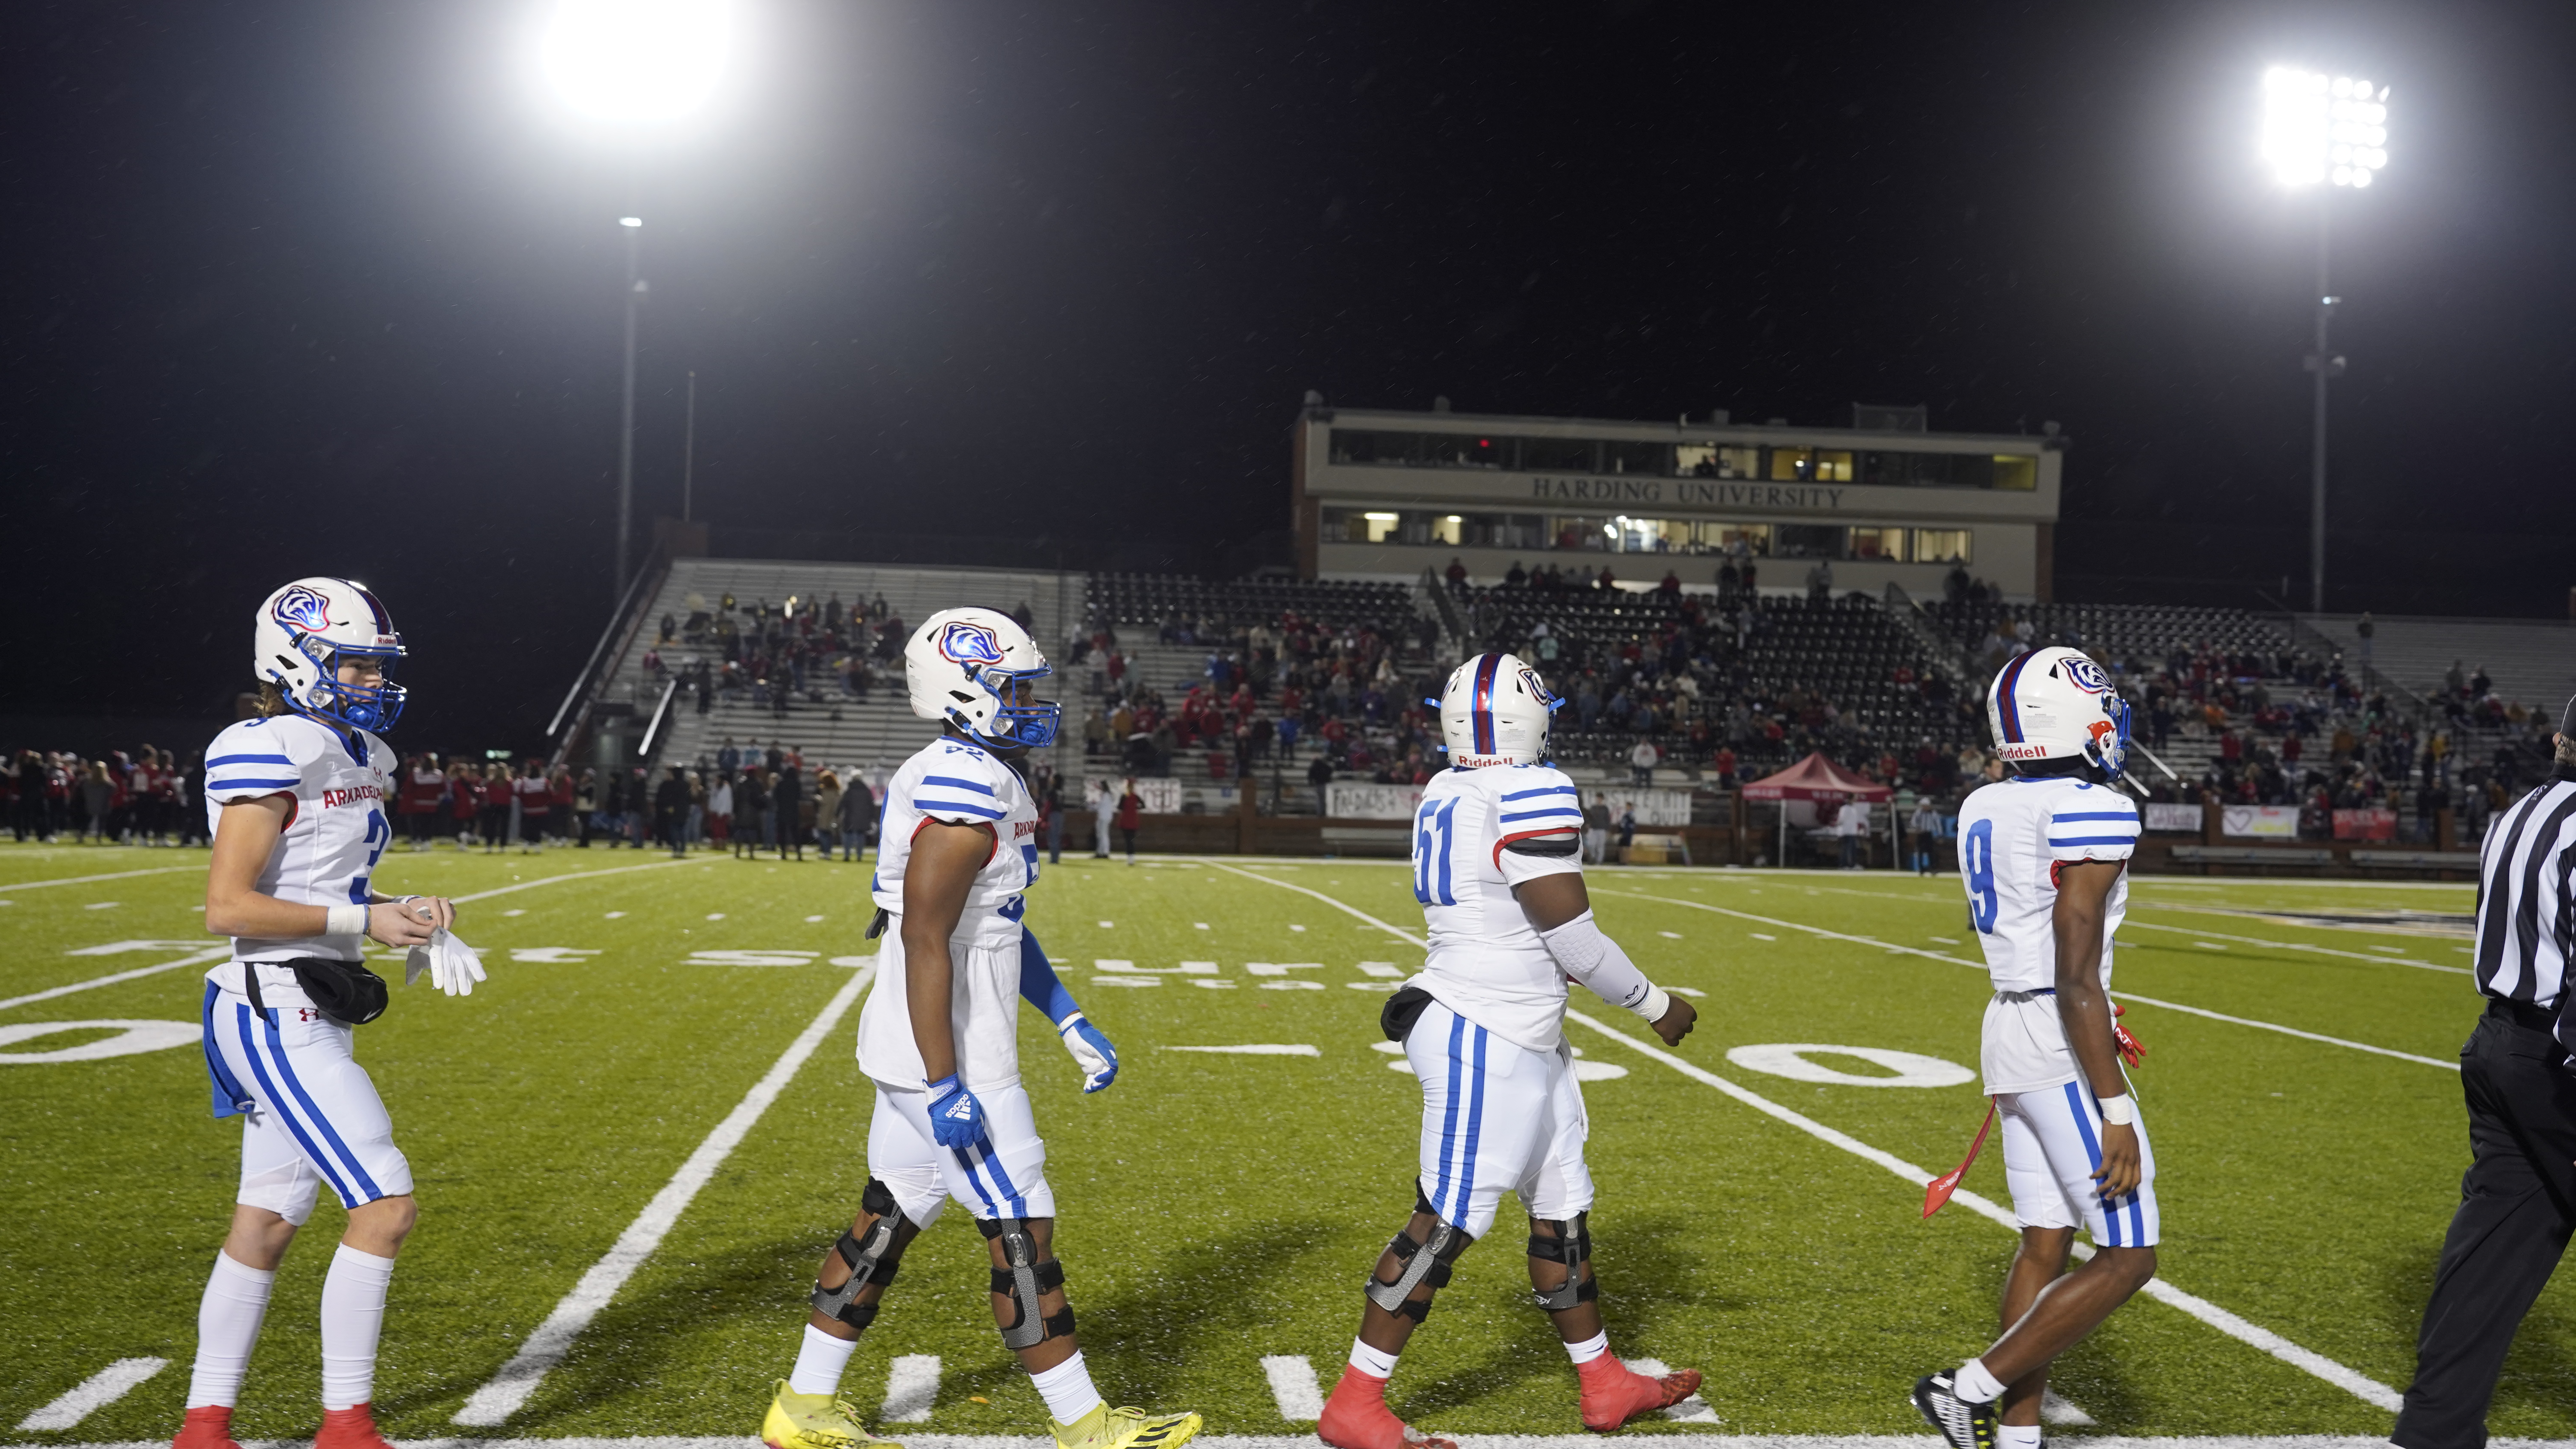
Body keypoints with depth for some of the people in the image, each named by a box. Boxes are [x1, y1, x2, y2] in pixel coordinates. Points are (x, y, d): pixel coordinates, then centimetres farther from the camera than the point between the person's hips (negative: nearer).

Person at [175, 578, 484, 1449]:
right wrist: (364, 922, -19)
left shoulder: (357, 756, 13)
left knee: (267, 1220, 15)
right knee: (386, 1206, -10)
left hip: (315, 1015, 10)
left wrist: (407, 917, 4)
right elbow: (227, 907, -20)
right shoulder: (271, 755, -16)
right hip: (278, 1014, -10)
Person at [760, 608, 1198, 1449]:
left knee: (886, 1223, 16)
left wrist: (1070, 1023, 19)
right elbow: (926, 946, -24)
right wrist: (946, 1087, -24)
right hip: (949, 1058, -10)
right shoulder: (963, 797, -21)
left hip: (919, 1056, 10)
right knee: (1021, 1235, 0)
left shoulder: (983, 783, 12)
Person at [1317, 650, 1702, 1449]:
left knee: (1562, 1207, 17)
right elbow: (1574, 938, -17)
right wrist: (1658, 1006, -4)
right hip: (1489, 1040, -9)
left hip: (1523, 1039, 9)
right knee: (1447, 1221, -2)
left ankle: (1603, 1381, 30)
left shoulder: (1447, 794, 6)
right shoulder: (1533, 796, -19)